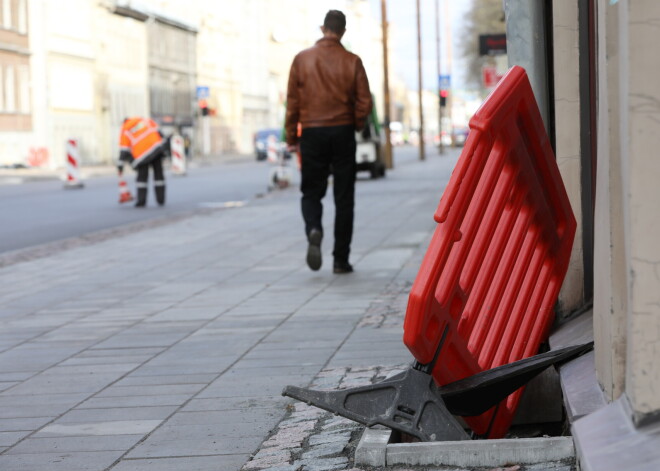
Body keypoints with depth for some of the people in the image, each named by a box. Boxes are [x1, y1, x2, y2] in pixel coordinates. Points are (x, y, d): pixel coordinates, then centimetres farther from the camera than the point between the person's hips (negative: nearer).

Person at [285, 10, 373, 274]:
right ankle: (341, 259, 6)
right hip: (343, 133, 0)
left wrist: (291, 137, 7)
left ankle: (313, 230, -18)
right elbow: (364, 103, -3)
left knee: (311, 192, 12)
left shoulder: (302, 59, 0)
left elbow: (292, 101, -1)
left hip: (312, 133, 0)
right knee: (344, 198, 7)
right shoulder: (352, 62, -2)